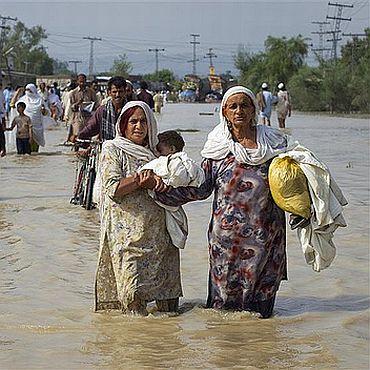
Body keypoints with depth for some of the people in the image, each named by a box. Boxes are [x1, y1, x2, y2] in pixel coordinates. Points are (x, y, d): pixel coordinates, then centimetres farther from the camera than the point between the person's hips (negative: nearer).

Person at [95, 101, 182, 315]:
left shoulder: (154, 151, 19)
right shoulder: (113, 151, 3)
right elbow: (112, 189, -10)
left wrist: (157, 181, -7)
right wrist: (141, 179, -16)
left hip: (158, 231, 5)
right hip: (128, 231, -5)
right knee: (133, 290, -11)